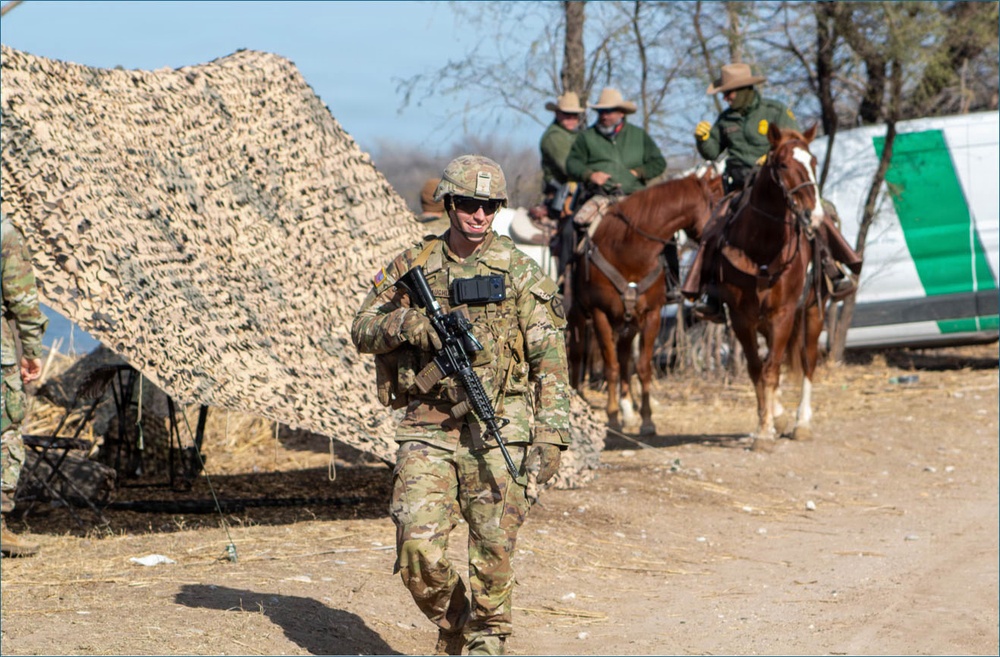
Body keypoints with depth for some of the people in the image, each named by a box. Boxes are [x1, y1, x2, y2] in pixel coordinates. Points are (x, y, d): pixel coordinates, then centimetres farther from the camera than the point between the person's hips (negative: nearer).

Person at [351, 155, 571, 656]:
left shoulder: (519, 274, 3)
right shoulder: (411, 267, 9)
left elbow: (549, 361, 1)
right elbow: (362, 331, 8)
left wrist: (550, 436, -6)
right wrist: (407, 324, -14)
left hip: (496, 431, -1)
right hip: (426, 429, 1)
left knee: (493, 545, -4)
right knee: (418, 547, -8)